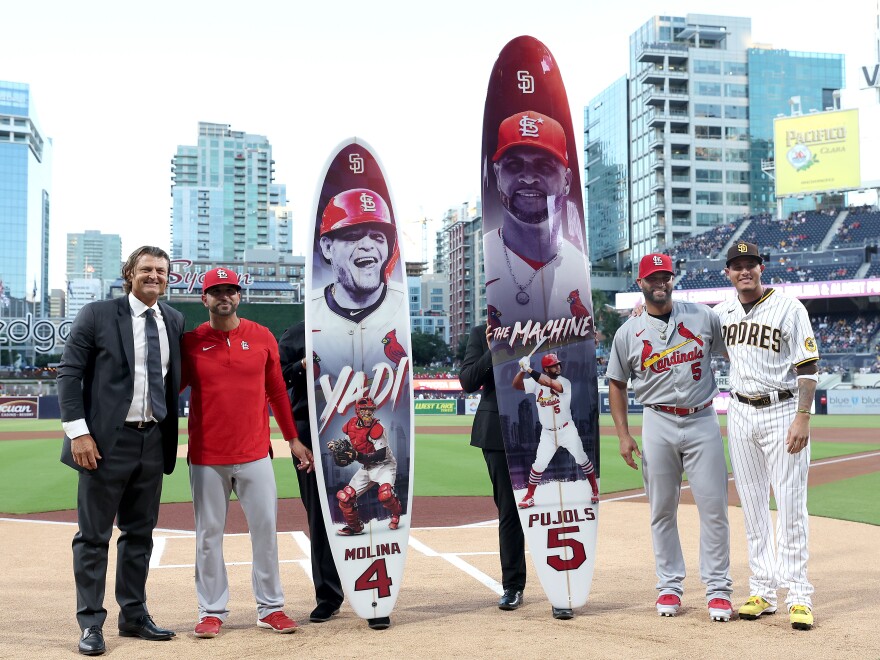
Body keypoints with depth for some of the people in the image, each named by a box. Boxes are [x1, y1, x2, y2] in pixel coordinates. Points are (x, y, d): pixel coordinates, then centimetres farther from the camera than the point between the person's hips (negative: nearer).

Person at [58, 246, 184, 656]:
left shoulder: (174, 322, 9)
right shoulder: (96, 315, -4)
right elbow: (69, 373, -7)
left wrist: (171, 435, 9)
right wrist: (78, 432, -15)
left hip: (153, 442, 5)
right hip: (107, 441, -5)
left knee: (140, 534, 14)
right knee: (94, 536, 2)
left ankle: (134, 616, 26)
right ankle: (91, 624, 13)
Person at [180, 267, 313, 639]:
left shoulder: (262, 337, 4)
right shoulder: (190, 342, 1)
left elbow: (276, 390, 10)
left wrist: (292, 438, 10)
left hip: (255, 454, 1)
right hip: (206, 457, -1)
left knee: (265, 529, 4)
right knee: (208, 534, 5)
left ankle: (270, 608, 15)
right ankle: (211, 611, 16)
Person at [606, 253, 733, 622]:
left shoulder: (703, 317, 5)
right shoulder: (628, 333, 4)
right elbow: (616, 384, 9)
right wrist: (623, 435, 1)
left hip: (702, 421, 0)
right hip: (658, 424, 0)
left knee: (714, 507, -2)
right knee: (662, 510, 6)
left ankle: (718, 588, 9)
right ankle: (669, 586, 17)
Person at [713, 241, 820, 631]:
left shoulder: (788, 307, -8)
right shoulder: (722, 311, 7)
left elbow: (808, 368, -11)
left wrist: (802, 418, -19)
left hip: (782, 413, -5)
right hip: (740, 414, 5)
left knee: (791, 505, -4)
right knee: (752, 505, 8)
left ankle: (798, 595, 3)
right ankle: (763, 591, 16)